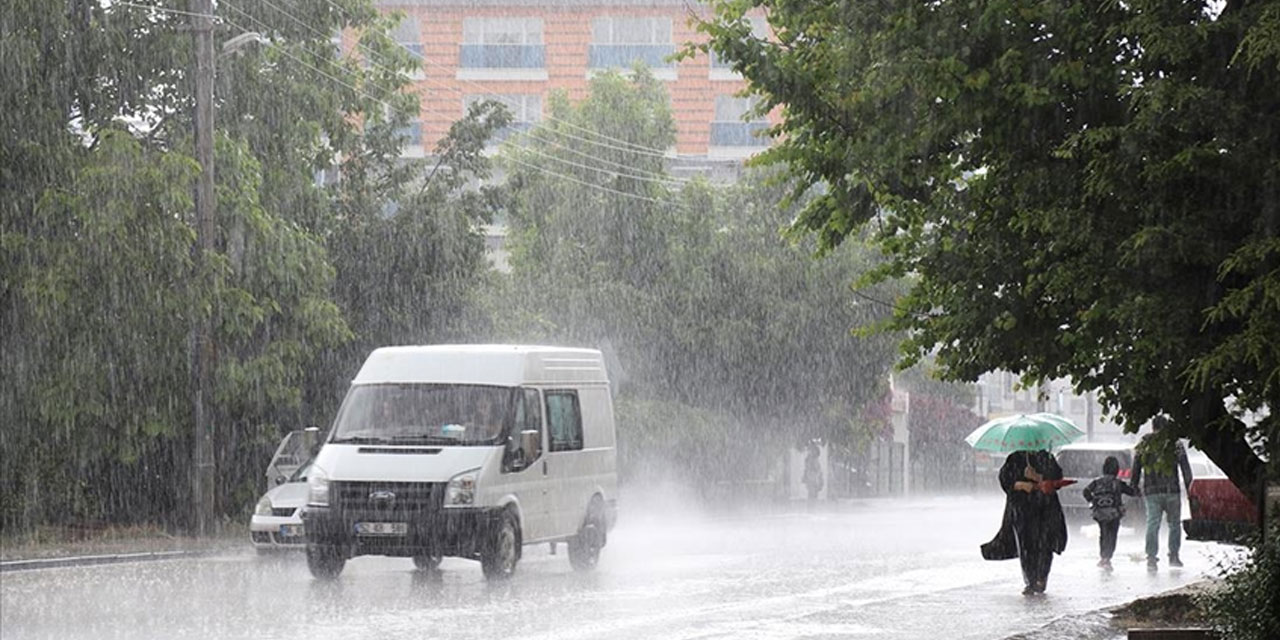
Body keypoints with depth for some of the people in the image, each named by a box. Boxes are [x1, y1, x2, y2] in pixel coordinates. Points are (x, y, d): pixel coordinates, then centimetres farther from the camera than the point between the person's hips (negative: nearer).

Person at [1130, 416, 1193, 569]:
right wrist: (1188, 486, 9)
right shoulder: (1175, 444, 1)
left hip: (1151, 491, 2)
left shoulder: (1144, 444, 7)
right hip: (1171, 490, -2)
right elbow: (1185, 466, 1)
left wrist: (1134, 487, 16)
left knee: (1152, 524, 2)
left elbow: (1136, 469, 9)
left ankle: (1151, 557, -8)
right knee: (1174, 524, 11)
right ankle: (1173, 556, 8)